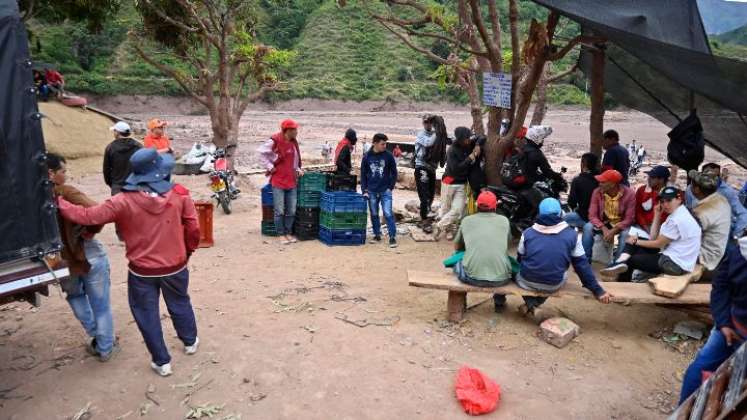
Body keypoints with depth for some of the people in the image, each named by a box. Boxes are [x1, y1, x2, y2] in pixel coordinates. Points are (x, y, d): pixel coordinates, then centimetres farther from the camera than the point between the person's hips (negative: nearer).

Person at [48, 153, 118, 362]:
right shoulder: (66, 193, -18)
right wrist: (90, 232, -12)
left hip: (63, 262, 4)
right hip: (89, 256, -4)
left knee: (75, 295, 33)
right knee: (101, 305, 14)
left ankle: (96, 337, 35)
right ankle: (105, 348, 27)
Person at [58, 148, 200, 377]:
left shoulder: (124, 201, -18)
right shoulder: (180, 194, -13)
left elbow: (88, 216, -15)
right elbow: (193, 229, -9)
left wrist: (58, 203, 1)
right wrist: (188, 251, 10)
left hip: (142, 272, -2)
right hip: (176, 266, 2)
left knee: (147, 315, 17)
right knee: (180, 304, 26)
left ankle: (162, 361, 27)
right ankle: (190, 341, 47)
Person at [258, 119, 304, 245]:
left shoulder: (294, 142, 11)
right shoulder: (275, 141, -12)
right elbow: (261, 152, -10)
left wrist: (298, 169, 9)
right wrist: (270, 167, -11)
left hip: (291, 181, 6)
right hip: (278, 181, -6)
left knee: (291, 211, 8)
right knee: (280, 211, -1)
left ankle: (288, 233, 20)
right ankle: (281, 234, 11)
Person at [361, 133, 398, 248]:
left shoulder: (388, 155, -3)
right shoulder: (367, 157, 0)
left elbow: (394, 172, 4)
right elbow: (363, 174, 6)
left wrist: (391, 187, -3)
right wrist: (364, 190, 0)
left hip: (385, 191, -2)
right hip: (371, 191, 2)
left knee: (388, 214, -9)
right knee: (374, 215, 10)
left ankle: (392, 237, -3)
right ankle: (377, 235, 24)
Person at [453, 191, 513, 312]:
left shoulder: (466, 220, 8)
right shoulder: (504, 220, 9)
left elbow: (456, 247, 21)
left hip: (473, 278, -1)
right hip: (501, 279, 1)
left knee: (456, 260, 29)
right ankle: (499, 301, 43)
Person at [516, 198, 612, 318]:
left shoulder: (528, 233, -5)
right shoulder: (571, 235, -5)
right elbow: (582, 264, -1)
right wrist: (598, 290, 7)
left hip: (527, 283, 0)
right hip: (554, 286, 1)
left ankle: (530, 303, 9)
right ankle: (535, 305, 18)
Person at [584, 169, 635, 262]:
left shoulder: (629, 194, -19)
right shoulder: (597, 192, -12)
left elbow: (629, 219, -19)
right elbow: (592, 215, -14)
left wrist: (613, 231, -31)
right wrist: (604, 229, -30)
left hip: (621, 225, -2)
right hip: (603, 223, 2)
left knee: (626, 233, -35)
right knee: (588, 227, -27)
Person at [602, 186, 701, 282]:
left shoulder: (678, 220, -20)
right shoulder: (677, 215, 12)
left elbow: (658, 243, -14)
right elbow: (653, 238, 6)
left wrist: (636, 241, 0)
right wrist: (657, 214, 3)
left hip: (675, 264, -10)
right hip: (673, 258, 10)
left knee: (630, 260, -2)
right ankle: (621, 263, -16)